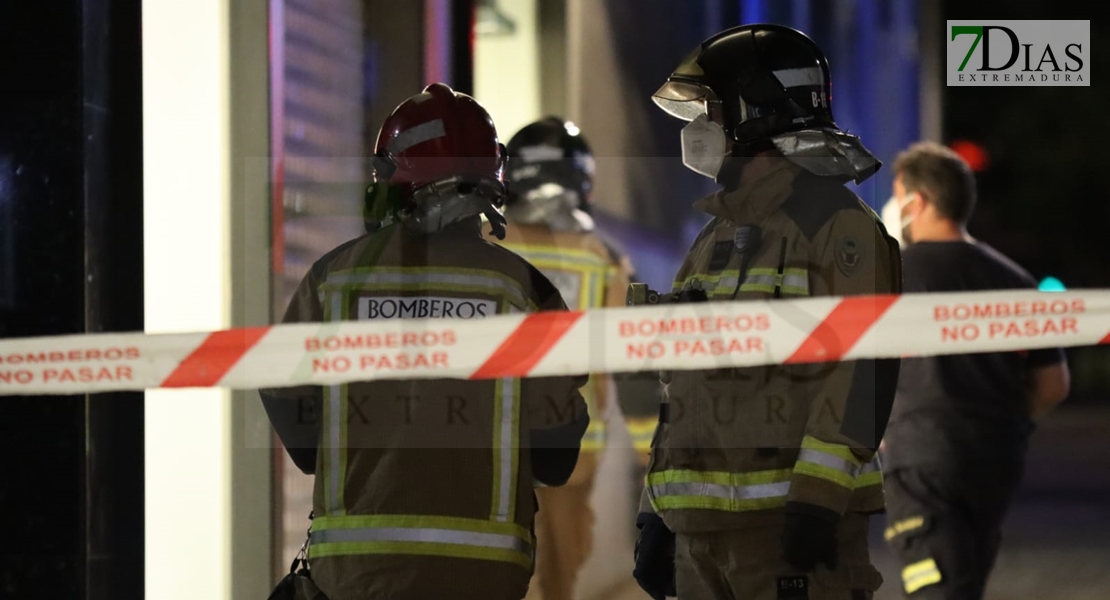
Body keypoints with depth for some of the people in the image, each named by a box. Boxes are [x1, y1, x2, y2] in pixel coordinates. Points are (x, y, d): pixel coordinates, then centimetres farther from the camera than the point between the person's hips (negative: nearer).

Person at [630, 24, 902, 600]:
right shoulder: (715, 239, 20)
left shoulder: (834, 222, -6)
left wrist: (818, 497, -23)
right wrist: (655, 513, 18)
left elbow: (864, 370, -16)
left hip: (797, 522, -9)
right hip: (703, 526, 9)